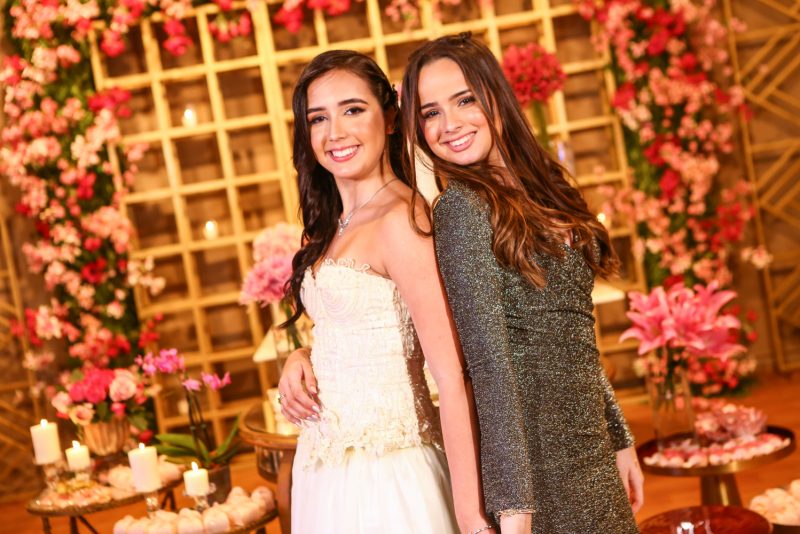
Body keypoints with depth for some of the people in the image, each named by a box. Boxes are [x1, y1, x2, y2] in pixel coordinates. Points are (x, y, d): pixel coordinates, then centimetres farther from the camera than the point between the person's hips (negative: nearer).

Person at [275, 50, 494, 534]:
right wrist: (300, 358, -4)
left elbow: (452, 376, -21)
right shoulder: (336, 227, 8)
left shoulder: (400, 218, -16)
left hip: (386, 474, -8)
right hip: (327, 471, 8)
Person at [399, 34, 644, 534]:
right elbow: (489, 360, -19)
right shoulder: (463, 206, -14)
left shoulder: (539, 189, 8)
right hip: (535, 450, -7)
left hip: (587, 442, 7)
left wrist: (619, 438, 14)